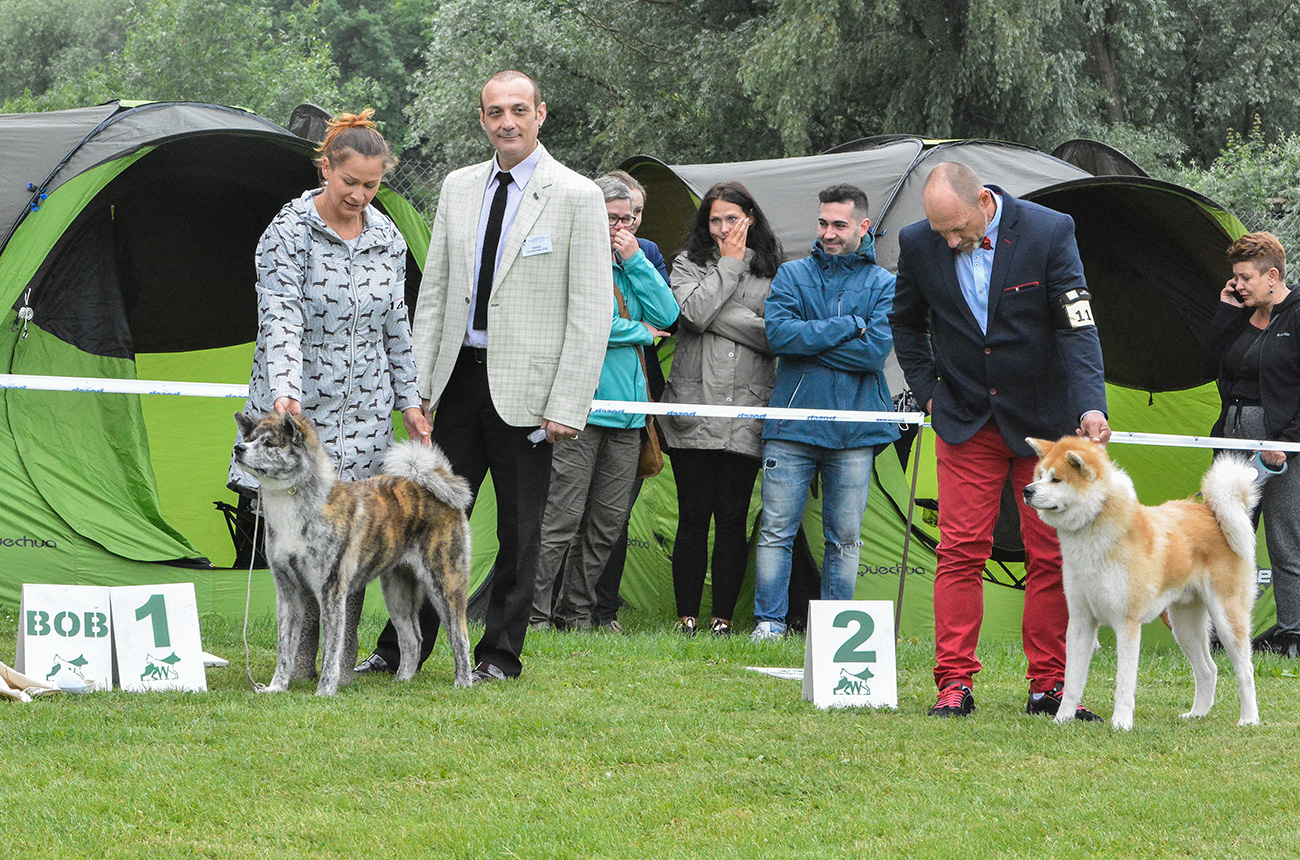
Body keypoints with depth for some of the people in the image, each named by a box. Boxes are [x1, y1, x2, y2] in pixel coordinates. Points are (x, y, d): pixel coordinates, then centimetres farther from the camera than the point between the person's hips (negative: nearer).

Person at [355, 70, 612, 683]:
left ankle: (500, 654, 15)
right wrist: (417, 384, 6)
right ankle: (400, 648, 12)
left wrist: (568, 408, -13)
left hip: (524, 387, -4)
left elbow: (592, 312, -8)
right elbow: (433, 292, 14)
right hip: (457, 377, 4)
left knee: (518, 528, 5)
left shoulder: (577, 197, -5)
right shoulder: (458, 188, 11)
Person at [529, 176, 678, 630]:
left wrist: (635, 261, 1)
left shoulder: (632, 266, 19)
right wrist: (640, 332, -2)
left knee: (608, 521, 8)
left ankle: (576, 611, 16)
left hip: (627, 408, 7)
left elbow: (666, 315, 8)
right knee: (562, 517, -11)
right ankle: (534, 613, -8)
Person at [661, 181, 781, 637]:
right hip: (694, 408, 0)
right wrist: (730, 265, -5)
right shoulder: (688, 264, 8)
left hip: (746, 412, 0)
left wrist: (721, 317, -10)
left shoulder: (772, 273, 9)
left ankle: (723, 617, 6)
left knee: (732, 517, 0)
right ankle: (687, 617, 5)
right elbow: (694, 312, -12)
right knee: (694, 515, -1)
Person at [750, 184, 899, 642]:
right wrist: (849, 326, -11)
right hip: (792, 426, 0)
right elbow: (777, 333, -9)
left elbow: (876, 350, -10)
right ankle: (769, 621, 4)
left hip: (854, 431, 0)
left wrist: (809, 339, -10)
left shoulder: (884, 286, 5)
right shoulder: (792, 275, 8)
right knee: (776, 530, -2)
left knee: (845, 537, 4)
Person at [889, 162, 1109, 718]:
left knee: (1051, 557, 0)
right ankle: (955, 683, -5)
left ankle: (1049, 686, 6)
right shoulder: (918, 244, -7)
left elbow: (1078, 328, -17)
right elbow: (906, 323, 13)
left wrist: (1091, 406, -30)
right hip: (966, 423, 1)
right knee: (960, 552, -7)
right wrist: (928, 391, 4)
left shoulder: (1049, 233, -15)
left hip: (1043, 422, -1)